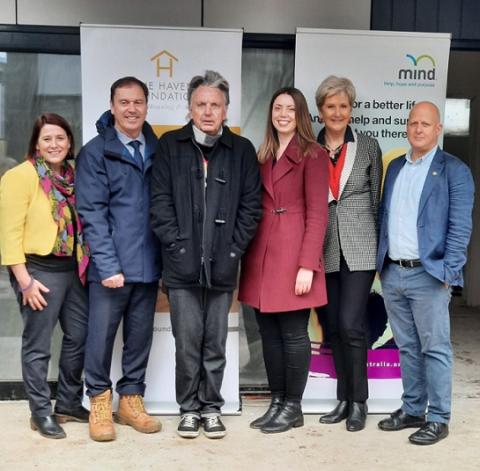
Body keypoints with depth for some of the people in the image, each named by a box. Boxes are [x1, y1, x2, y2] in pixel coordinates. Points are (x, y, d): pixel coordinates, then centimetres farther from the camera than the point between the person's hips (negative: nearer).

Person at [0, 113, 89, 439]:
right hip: (39, 270, -7)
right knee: (38, 345, 4)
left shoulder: (72, 176, 10)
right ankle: (41, 412, 19)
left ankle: (69, 403, 30)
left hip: (73, 269, 7)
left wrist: (84, 266, 6)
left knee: (80, 335, 13)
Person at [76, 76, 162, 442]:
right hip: (112, 265, -3)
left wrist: (166, 255, 1)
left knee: (140, 337, 11)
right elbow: (92, 213, -8)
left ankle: (131, 399, 26)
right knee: (101, 337, 4)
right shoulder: (95, 152, -2)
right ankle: (100, 402, 22)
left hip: (148, 263, 4)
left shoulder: (158, 149, 8)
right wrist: (109, 265, -14)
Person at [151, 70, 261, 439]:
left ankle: (211, 407, 24)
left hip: (222, 266, 1)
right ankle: (189, 408, 21)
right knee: (187, 343, 5)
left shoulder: (242, 149, 6)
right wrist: (177, 244, -7)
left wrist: (234, 248, -4)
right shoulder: (170, 145, 4)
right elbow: (160, 201, 1)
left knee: (216, 344, 9)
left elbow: (251, 204, 4)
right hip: (183, 264, -1)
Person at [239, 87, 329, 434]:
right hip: (262, 253, 6)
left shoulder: (312, 155, -3)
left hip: (293, 254, -6)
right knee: (269, 333, 10)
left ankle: (293, 407, 14)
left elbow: (317, 214, -9)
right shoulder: (264, 156, 17)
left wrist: (307, 265, -15)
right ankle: (277, 402, 22)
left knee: (293, 333, 1)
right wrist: (250, 255, 6)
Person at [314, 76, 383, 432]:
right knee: (334, 328, 9)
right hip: (325, 250, 3)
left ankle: (359, 402, 7)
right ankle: (344, 399, 21)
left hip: (359, 249, -2)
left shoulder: (368, 147, 4)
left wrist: (378, 246, 2)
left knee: (351, 325, -8)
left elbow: (377, 199, 6)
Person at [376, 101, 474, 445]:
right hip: (392, 273, 6)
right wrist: (381, 261, 12)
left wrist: (449, 272, -15)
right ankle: (412, 410, 25)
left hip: (428, 274, -5)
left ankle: (438, 419, 10)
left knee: (435, 349, 0)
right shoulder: (395, 167, 15)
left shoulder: (454, 170, -3)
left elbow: (460, 226, -9)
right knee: (407, 348, 14)